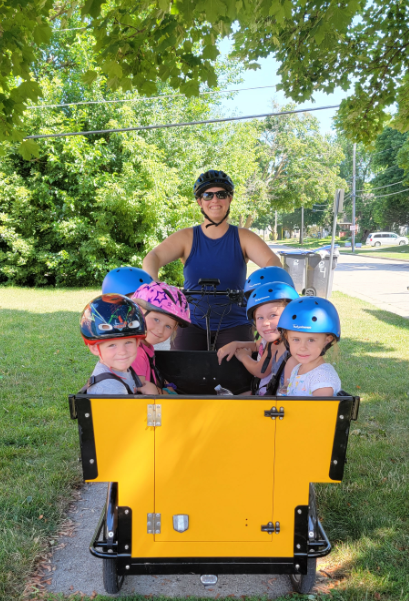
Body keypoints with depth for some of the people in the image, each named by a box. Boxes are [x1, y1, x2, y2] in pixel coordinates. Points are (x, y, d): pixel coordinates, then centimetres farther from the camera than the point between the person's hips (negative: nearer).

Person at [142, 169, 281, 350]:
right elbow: (153, 257, -15)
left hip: (234, 324, 0)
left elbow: (272, 260, -14)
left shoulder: (243, 237, 1)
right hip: (194, 323, 0)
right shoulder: (186, 238, 0)